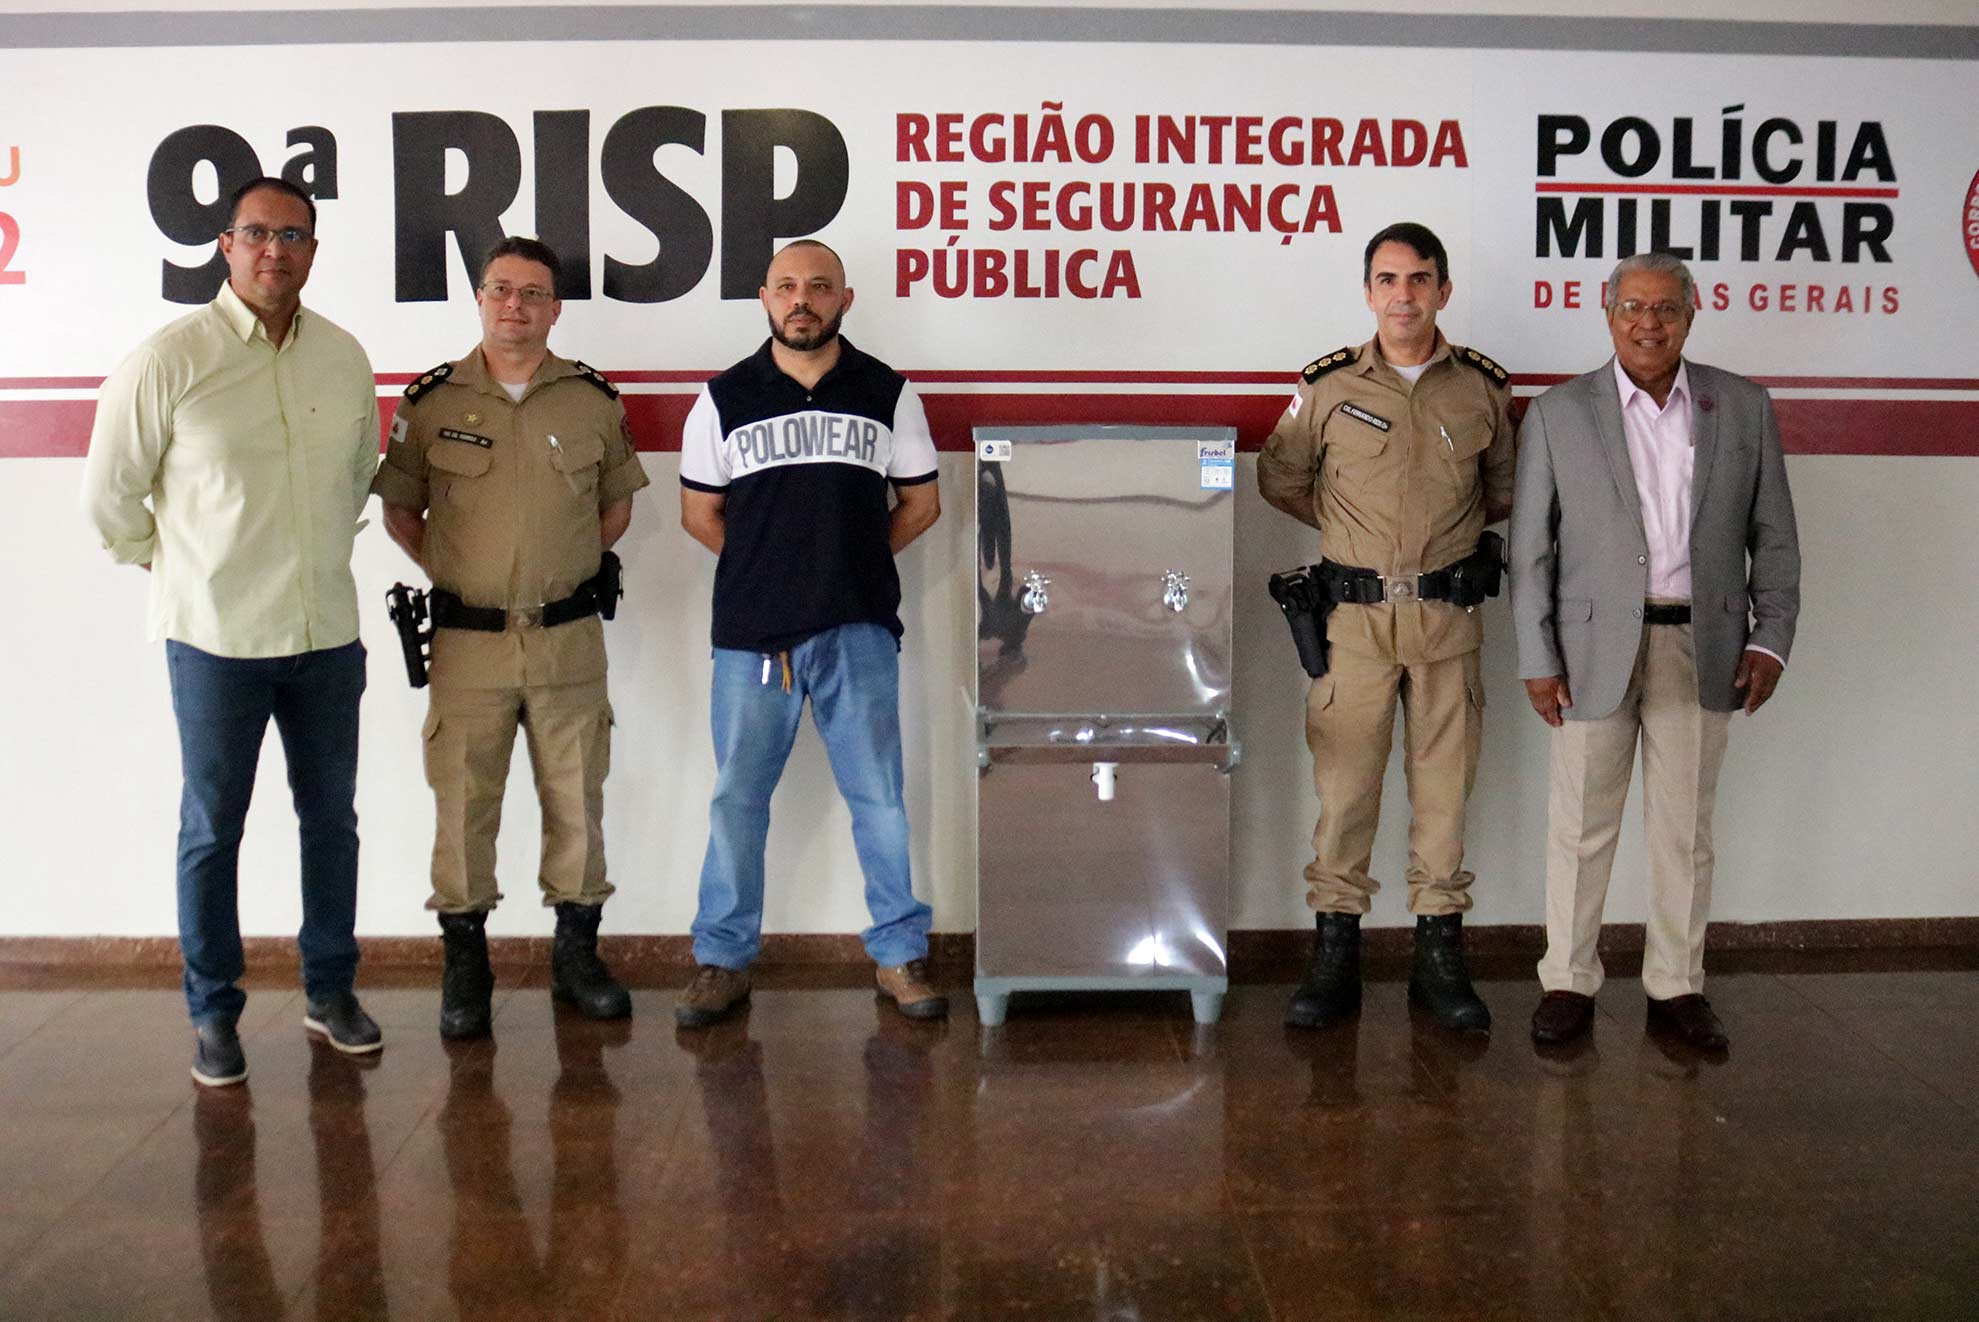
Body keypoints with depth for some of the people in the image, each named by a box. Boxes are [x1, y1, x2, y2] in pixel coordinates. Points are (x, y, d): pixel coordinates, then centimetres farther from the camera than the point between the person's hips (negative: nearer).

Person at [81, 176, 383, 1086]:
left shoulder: (345, 358, 4)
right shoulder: (170, 360, -9)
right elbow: (109, 494, -1)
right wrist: (177, 568, 7)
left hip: (327, 635, 4)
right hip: (216, 638, -4)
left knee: (331, 817, 12)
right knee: (212, 831, 6)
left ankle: (330, 991, 27)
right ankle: (212, 1014, 19)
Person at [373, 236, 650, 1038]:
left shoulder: (594, 400, 5)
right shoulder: (432, 401, 2)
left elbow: (618, 503, 17)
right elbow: (399, 508, 10)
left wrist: (574, 569, 8)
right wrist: (451, 574, 3)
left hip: (569, 636, 1)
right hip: (467, 639, -1)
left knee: (576, 798, 8)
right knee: (462, 802, 4)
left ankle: (577, 953, 22)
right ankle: (464, 964, 17)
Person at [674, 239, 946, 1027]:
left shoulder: (888, 393, 5)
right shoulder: (724, 398, 5)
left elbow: (922, 501, 11)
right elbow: (699, 512, 11)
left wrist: (852, 560, 6)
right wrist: (769, 568, 7)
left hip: (858, 631, 0)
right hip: (752, 634, 1)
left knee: (879, 797, 4)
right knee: (737, 799, 6)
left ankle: (900, 954, 16)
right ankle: (723, 960, 18)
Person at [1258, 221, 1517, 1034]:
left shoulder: (1483, 388, 4)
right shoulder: (1328, 386, 0)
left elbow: (1505, 488, 19)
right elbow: (1279, 478, 13)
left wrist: (1452, 529, 9)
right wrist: (1350, 526, 9)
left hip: (1448, 615, 1)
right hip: (1353, 614, -1)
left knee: (1444, 784, 6)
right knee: (1344, 784, 1)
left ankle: (1440, 959, 18)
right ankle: (1334, 960, 11)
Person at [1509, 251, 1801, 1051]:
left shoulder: (1743, 408, 6)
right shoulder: (1559, 414, 0)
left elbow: (1773, 536, 8)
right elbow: (1530, 548, -1)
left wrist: (1771, 639, 0)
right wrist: (1538, 658, -5)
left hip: (1702, 647, 2)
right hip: (1596, 647, -2)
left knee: (1685, 828, 10)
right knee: (1581, 827, 5)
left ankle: (1676, 986, 21)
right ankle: (1568, 983, 17)